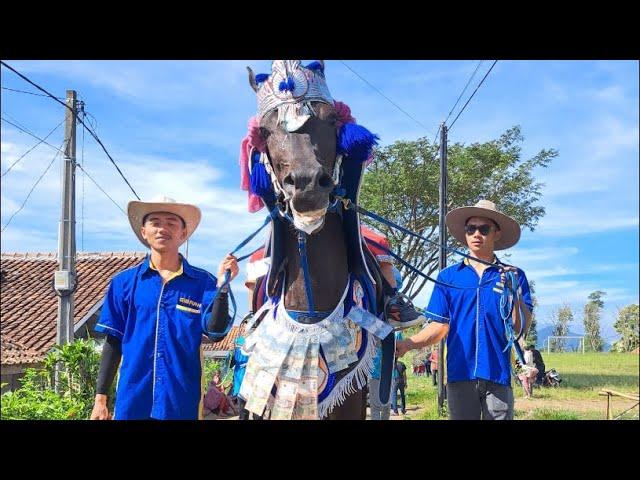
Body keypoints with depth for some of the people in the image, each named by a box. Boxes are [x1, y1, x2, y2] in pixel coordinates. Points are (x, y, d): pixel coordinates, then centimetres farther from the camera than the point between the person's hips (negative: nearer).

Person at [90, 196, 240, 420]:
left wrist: (222, 285, -22)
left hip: (182, 403, 0)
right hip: (131, 401, 1)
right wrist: (100, 398, 4)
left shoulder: (202, 282, -1)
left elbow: (215, 332, -11)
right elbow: (113, 342, 5)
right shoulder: (124, 282, 1)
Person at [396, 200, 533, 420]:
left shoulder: (513, 276, 5)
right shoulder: (447, 276, 9)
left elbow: (521, 328, -1)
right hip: (459, 374, 1)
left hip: (498, 374, -1)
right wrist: (407, 344, -10)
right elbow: (439, 327, 6)